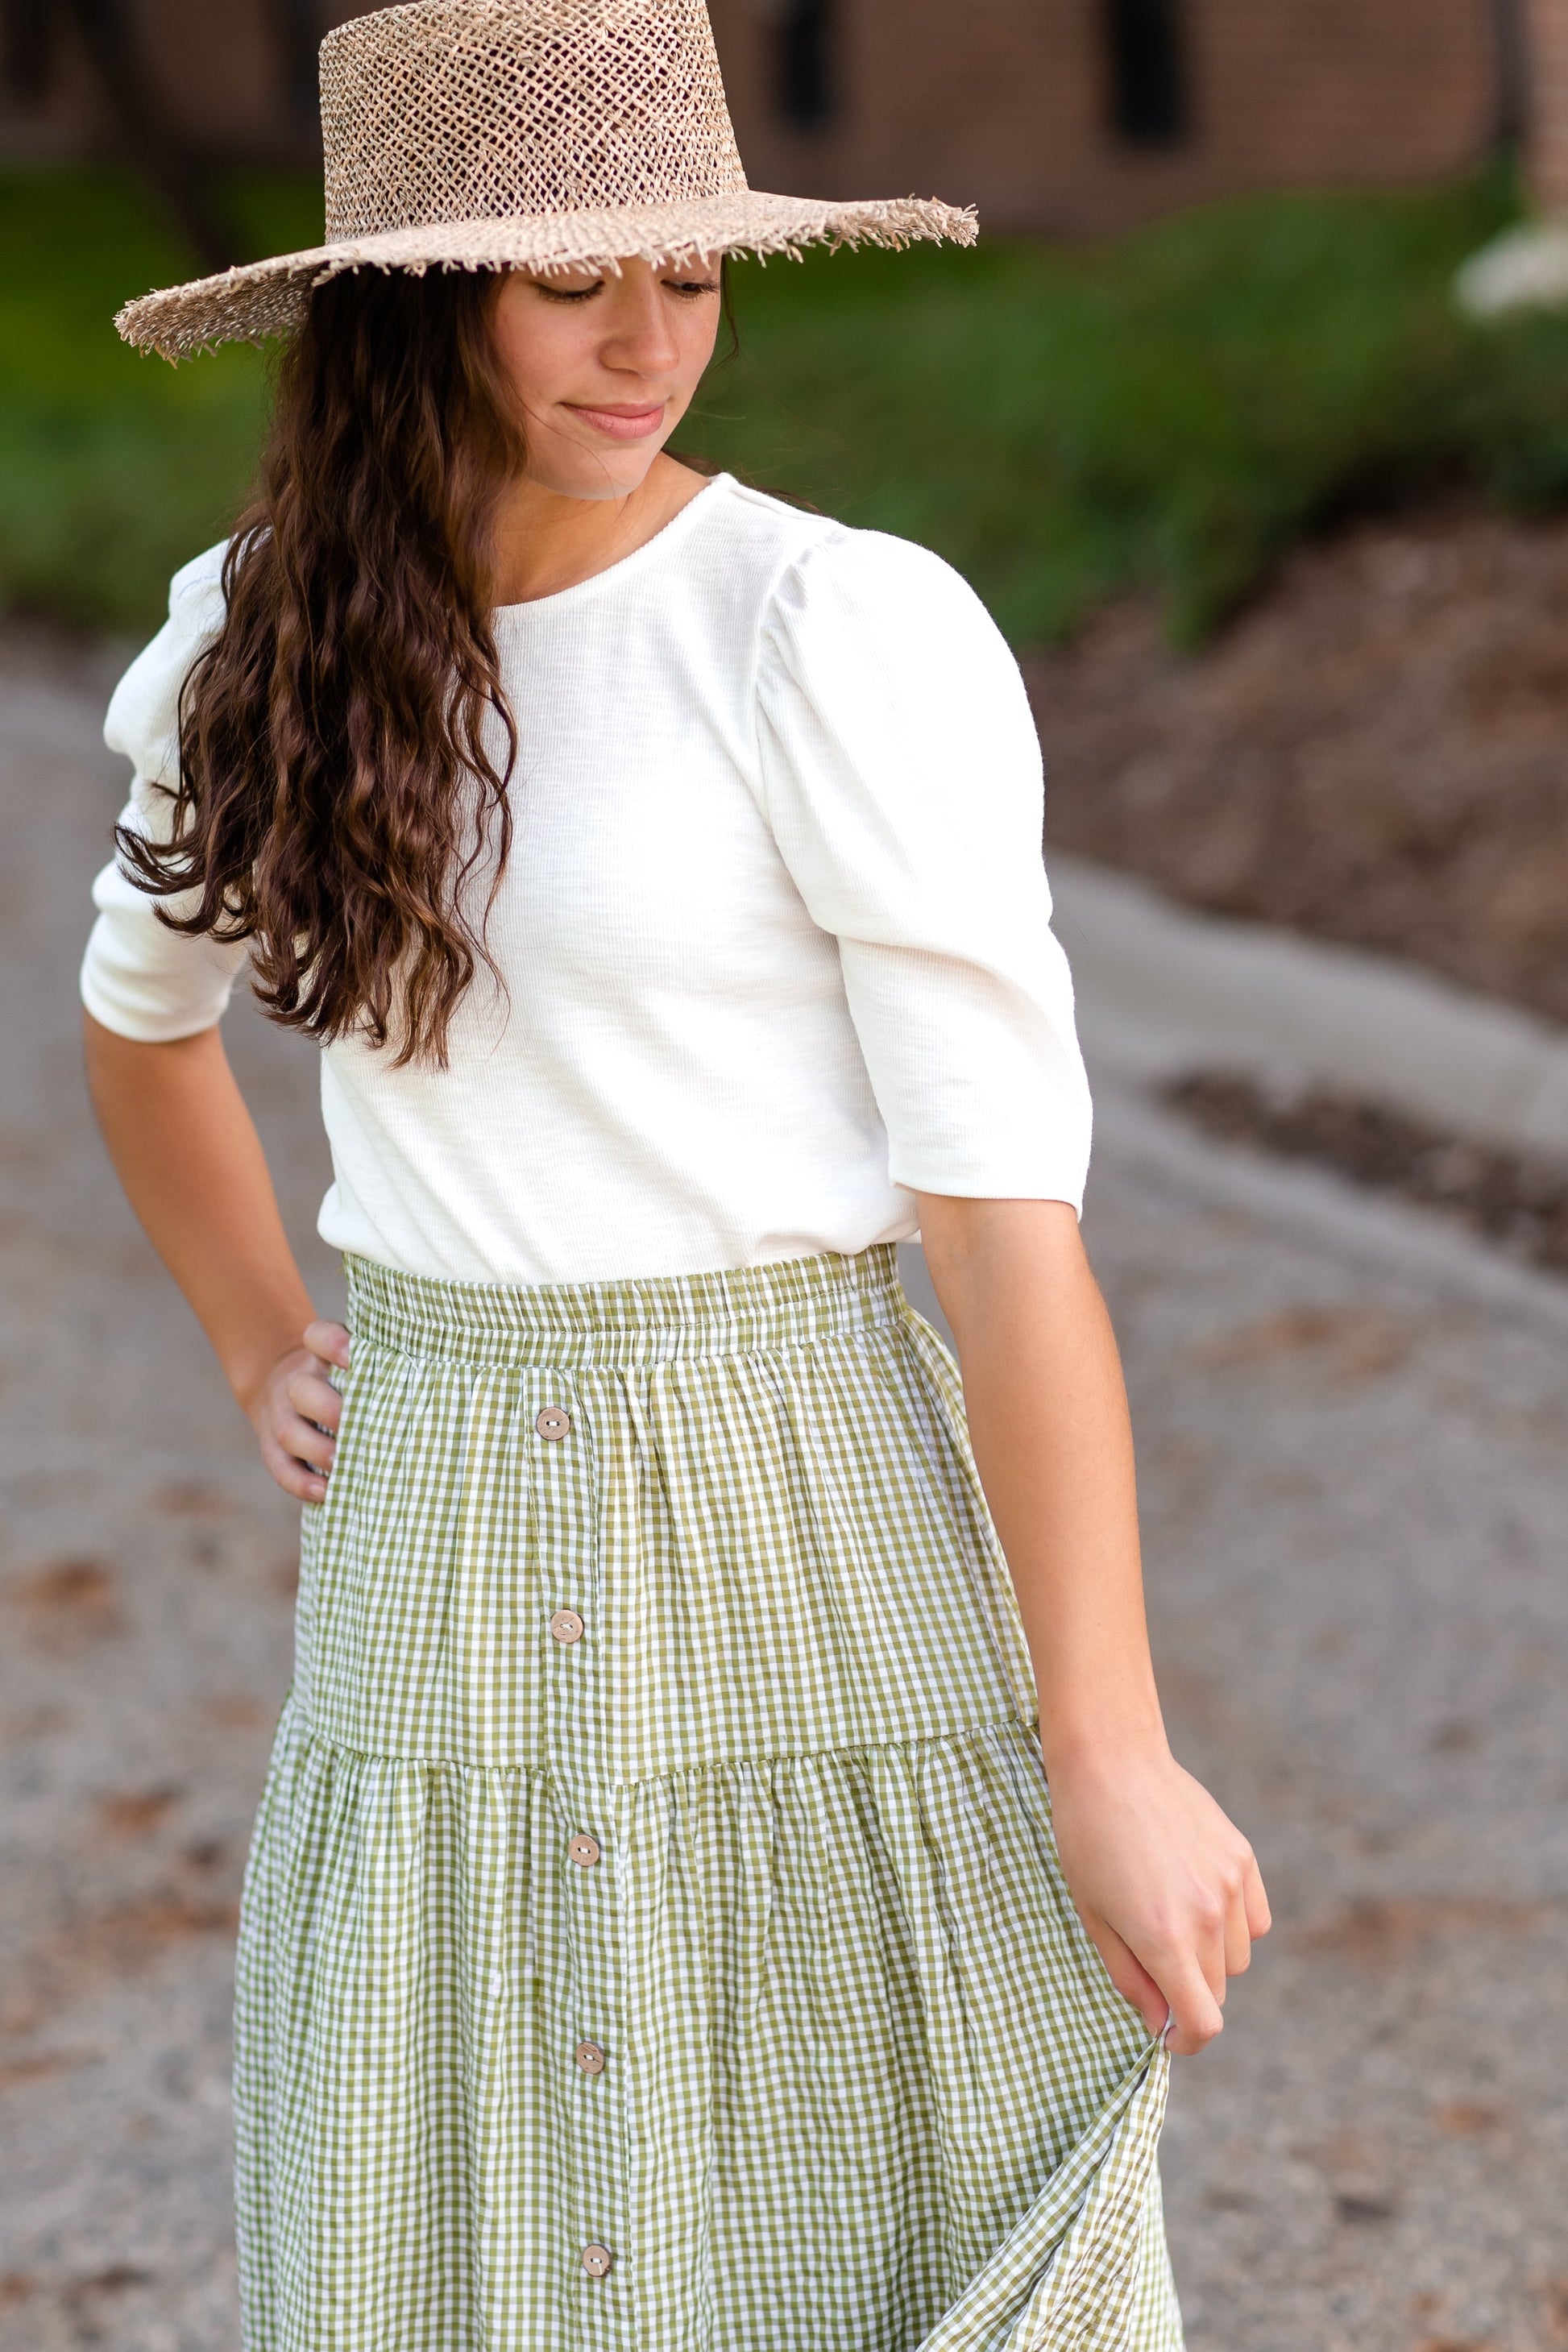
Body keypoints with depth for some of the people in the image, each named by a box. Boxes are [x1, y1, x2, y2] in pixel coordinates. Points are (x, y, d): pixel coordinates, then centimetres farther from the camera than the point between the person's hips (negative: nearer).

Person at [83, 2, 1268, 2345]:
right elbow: (141, 1016, 26)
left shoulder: (851, 635, -12)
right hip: (443, 1591, 5)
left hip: (805, 1559, -4)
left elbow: (1011, 1212, -15)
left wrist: (1108, 1753, -18)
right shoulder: (269, 640, 5)